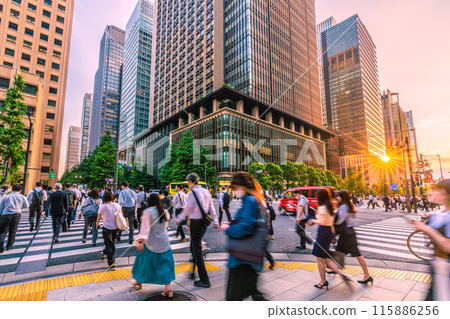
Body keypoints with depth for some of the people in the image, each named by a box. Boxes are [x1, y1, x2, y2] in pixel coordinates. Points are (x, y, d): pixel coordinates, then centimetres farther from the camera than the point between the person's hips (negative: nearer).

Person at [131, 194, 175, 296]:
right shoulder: (165, 212, 2)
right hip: (164, 242, 3)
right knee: (165, 264, 9)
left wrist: (141, 240, -28)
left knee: (144, 261, 19)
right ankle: (168, 288, 4)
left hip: (150, 243, -3)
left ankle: (138, 282, 41)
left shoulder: (147, 212, -13)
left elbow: (145, 227, -23)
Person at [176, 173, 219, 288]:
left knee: (197, 250, -1)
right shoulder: (206, 192, 9)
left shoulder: (192, 193, -14)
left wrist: (179, 219, 6)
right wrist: (216, 222, 13)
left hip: (196, 222, -8)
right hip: (204, 222, 8)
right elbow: (212, 208, 10)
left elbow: (187, 209, -10)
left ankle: (204, 280, 4)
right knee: (194, 246, 23)